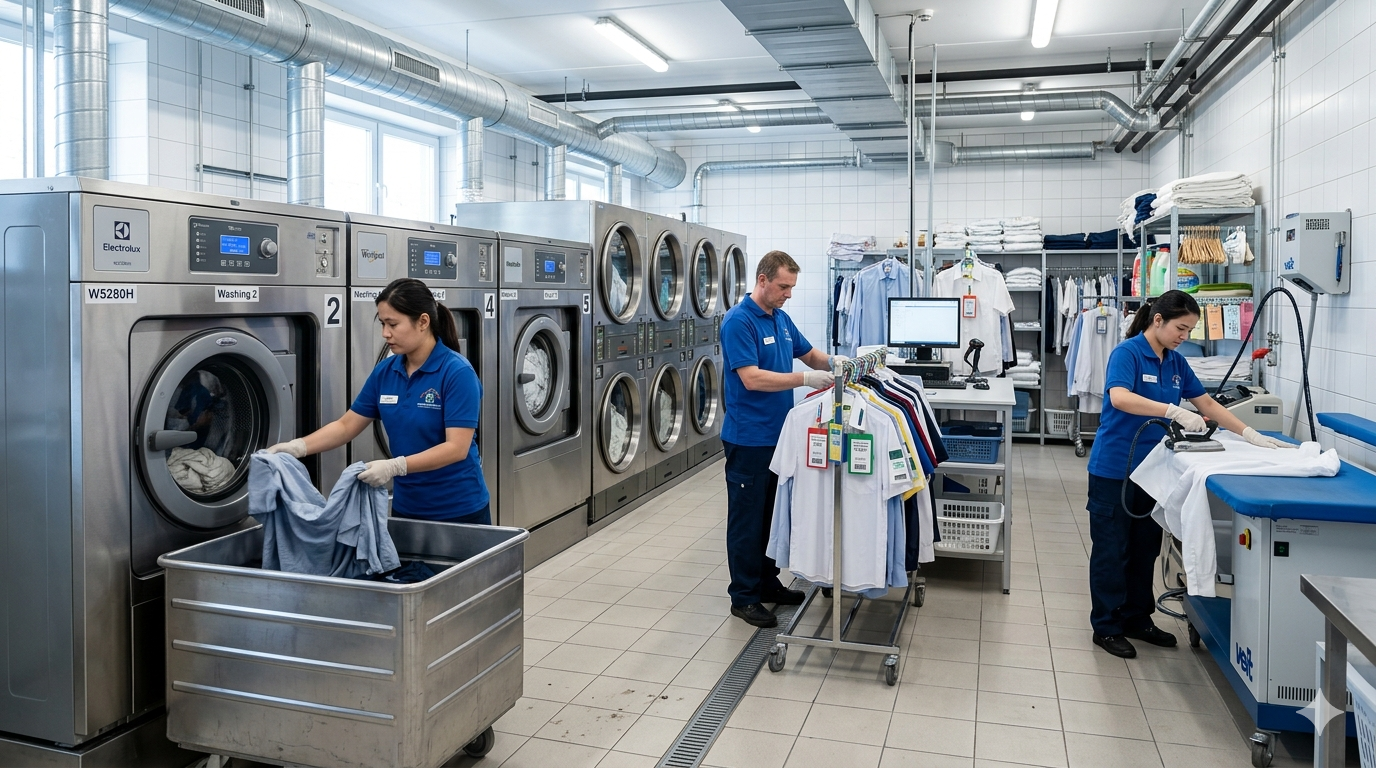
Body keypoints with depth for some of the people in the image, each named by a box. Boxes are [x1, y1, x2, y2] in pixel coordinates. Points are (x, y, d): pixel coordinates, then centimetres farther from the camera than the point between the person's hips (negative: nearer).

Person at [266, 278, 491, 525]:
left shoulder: (458, 373, -18)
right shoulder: (384, 372, 3)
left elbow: (457, 448, -23)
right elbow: (346, 425, 7)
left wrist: (394, 466, -32)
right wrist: (297, 447, -8)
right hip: (406, 507, 6)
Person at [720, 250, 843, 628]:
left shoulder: (781, 318, 10)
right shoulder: (739, 321, -16)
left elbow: (810, 354, 19)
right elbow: (752, 378, -25)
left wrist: (834, 362, -3)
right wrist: (806, 379, -27)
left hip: (779, 434, 9)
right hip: (749, 438, -8)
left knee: (773, 513, 17)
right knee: (747, 518, 1)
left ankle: (767, 582, 30)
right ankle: (743, 596, 11)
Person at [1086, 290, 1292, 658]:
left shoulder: (1176, 362, 9)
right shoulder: (1127, 353, -15)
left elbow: (1207, 403, 14)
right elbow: (1119, 398, -32)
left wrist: (1251, 435, 9)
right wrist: (1173, 411, -39)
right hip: (1114, 470, -8)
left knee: (1145, 548, 15)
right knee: (1111, 550, 1)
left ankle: (1137, 620, 28)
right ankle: (1106, 627, 12)